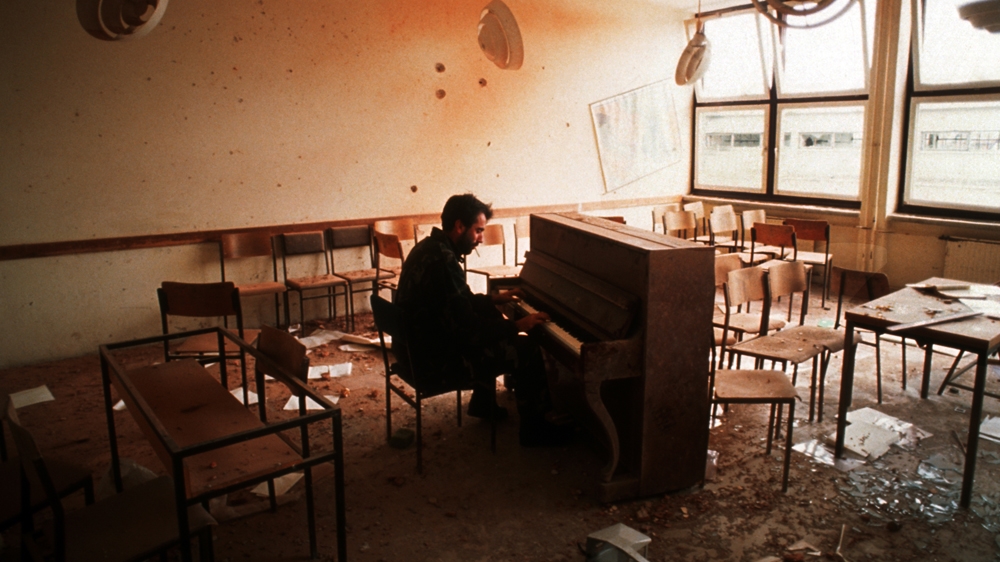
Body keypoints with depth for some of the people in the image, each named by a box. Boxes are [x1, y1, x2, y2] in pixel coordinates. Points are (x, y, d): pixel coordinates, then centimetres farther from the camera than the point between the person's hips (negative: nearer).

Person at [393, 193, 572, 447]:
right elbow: (467, 329, -26)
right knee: (527, 350, -8)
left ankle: (482, 403, 36)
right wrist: (515, 326, -17)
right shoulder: (443, 262, -26)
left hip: (417, 344, 11)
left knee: (490, 317, 29)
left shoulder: (430, 247, 5)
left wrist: (493, 299, 18)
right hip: (436, 360, -10)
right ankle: (533, 429, 10)